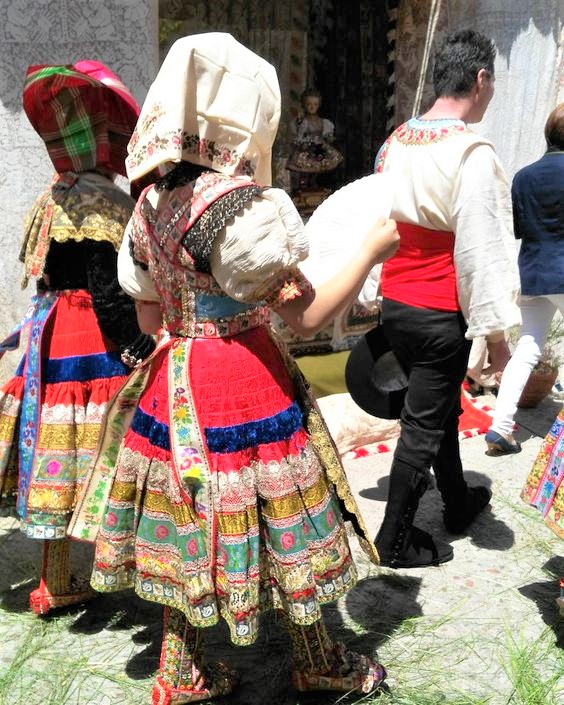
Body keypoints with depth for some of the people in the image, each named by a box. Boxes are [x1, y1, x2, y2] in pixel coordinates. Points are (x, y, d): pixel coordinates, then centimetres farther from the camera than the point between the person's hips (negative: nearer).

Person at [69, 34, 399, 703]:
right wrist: (374, 248, -6)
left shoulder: (151, 203, 4)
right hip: (245, 386, -7)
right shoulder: (244, 203, -19)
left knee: (185, 529, 18)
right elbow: (307, 314, -18)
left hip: (172, 382, 7)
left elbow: (149, 314, 9)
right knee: (283, 526, 13)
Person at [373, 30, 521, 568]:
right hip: (441, 314, -8)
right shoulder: (472, 153, -18)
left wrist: (372, 295, 19)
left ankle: (458, 504, 43)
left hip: (394, 303, 8)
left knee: (440, 406, 23)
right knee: (423, 427, 4)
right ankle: (394, 542, 17)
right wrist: (495, 329, -11)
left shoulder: (396, 142, 5)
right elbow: (482, 248, -18)